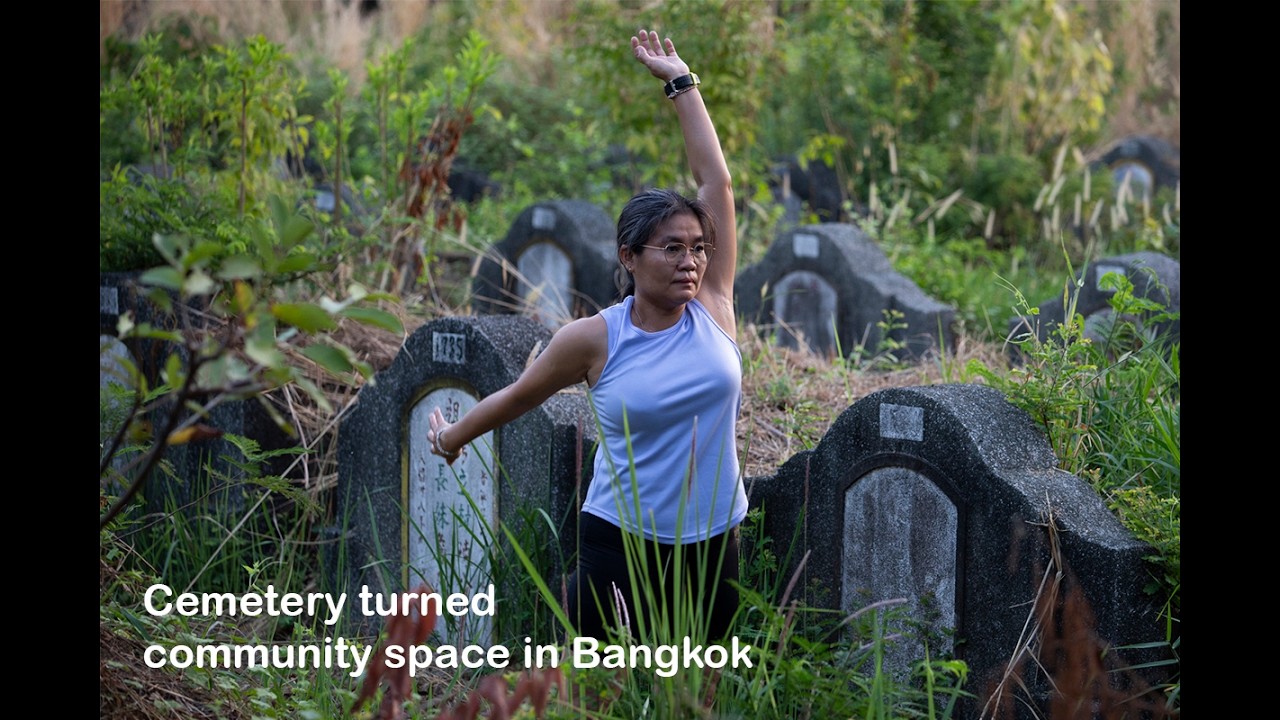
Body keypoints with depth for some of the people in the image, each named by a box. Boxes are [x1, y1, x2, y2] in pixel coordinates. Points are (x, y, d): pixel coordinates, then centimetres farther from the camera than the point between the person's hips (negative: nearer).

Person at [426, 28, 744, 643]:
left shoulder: (713, 308, -2)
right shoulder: (595, 339, -8)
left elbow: (717, 182, -2)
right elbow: (518, 394, 9)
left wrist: (680, 83, 3)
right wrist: (450, 439, 22)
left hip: (712, 545, 3)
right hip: (622, 543, -3)